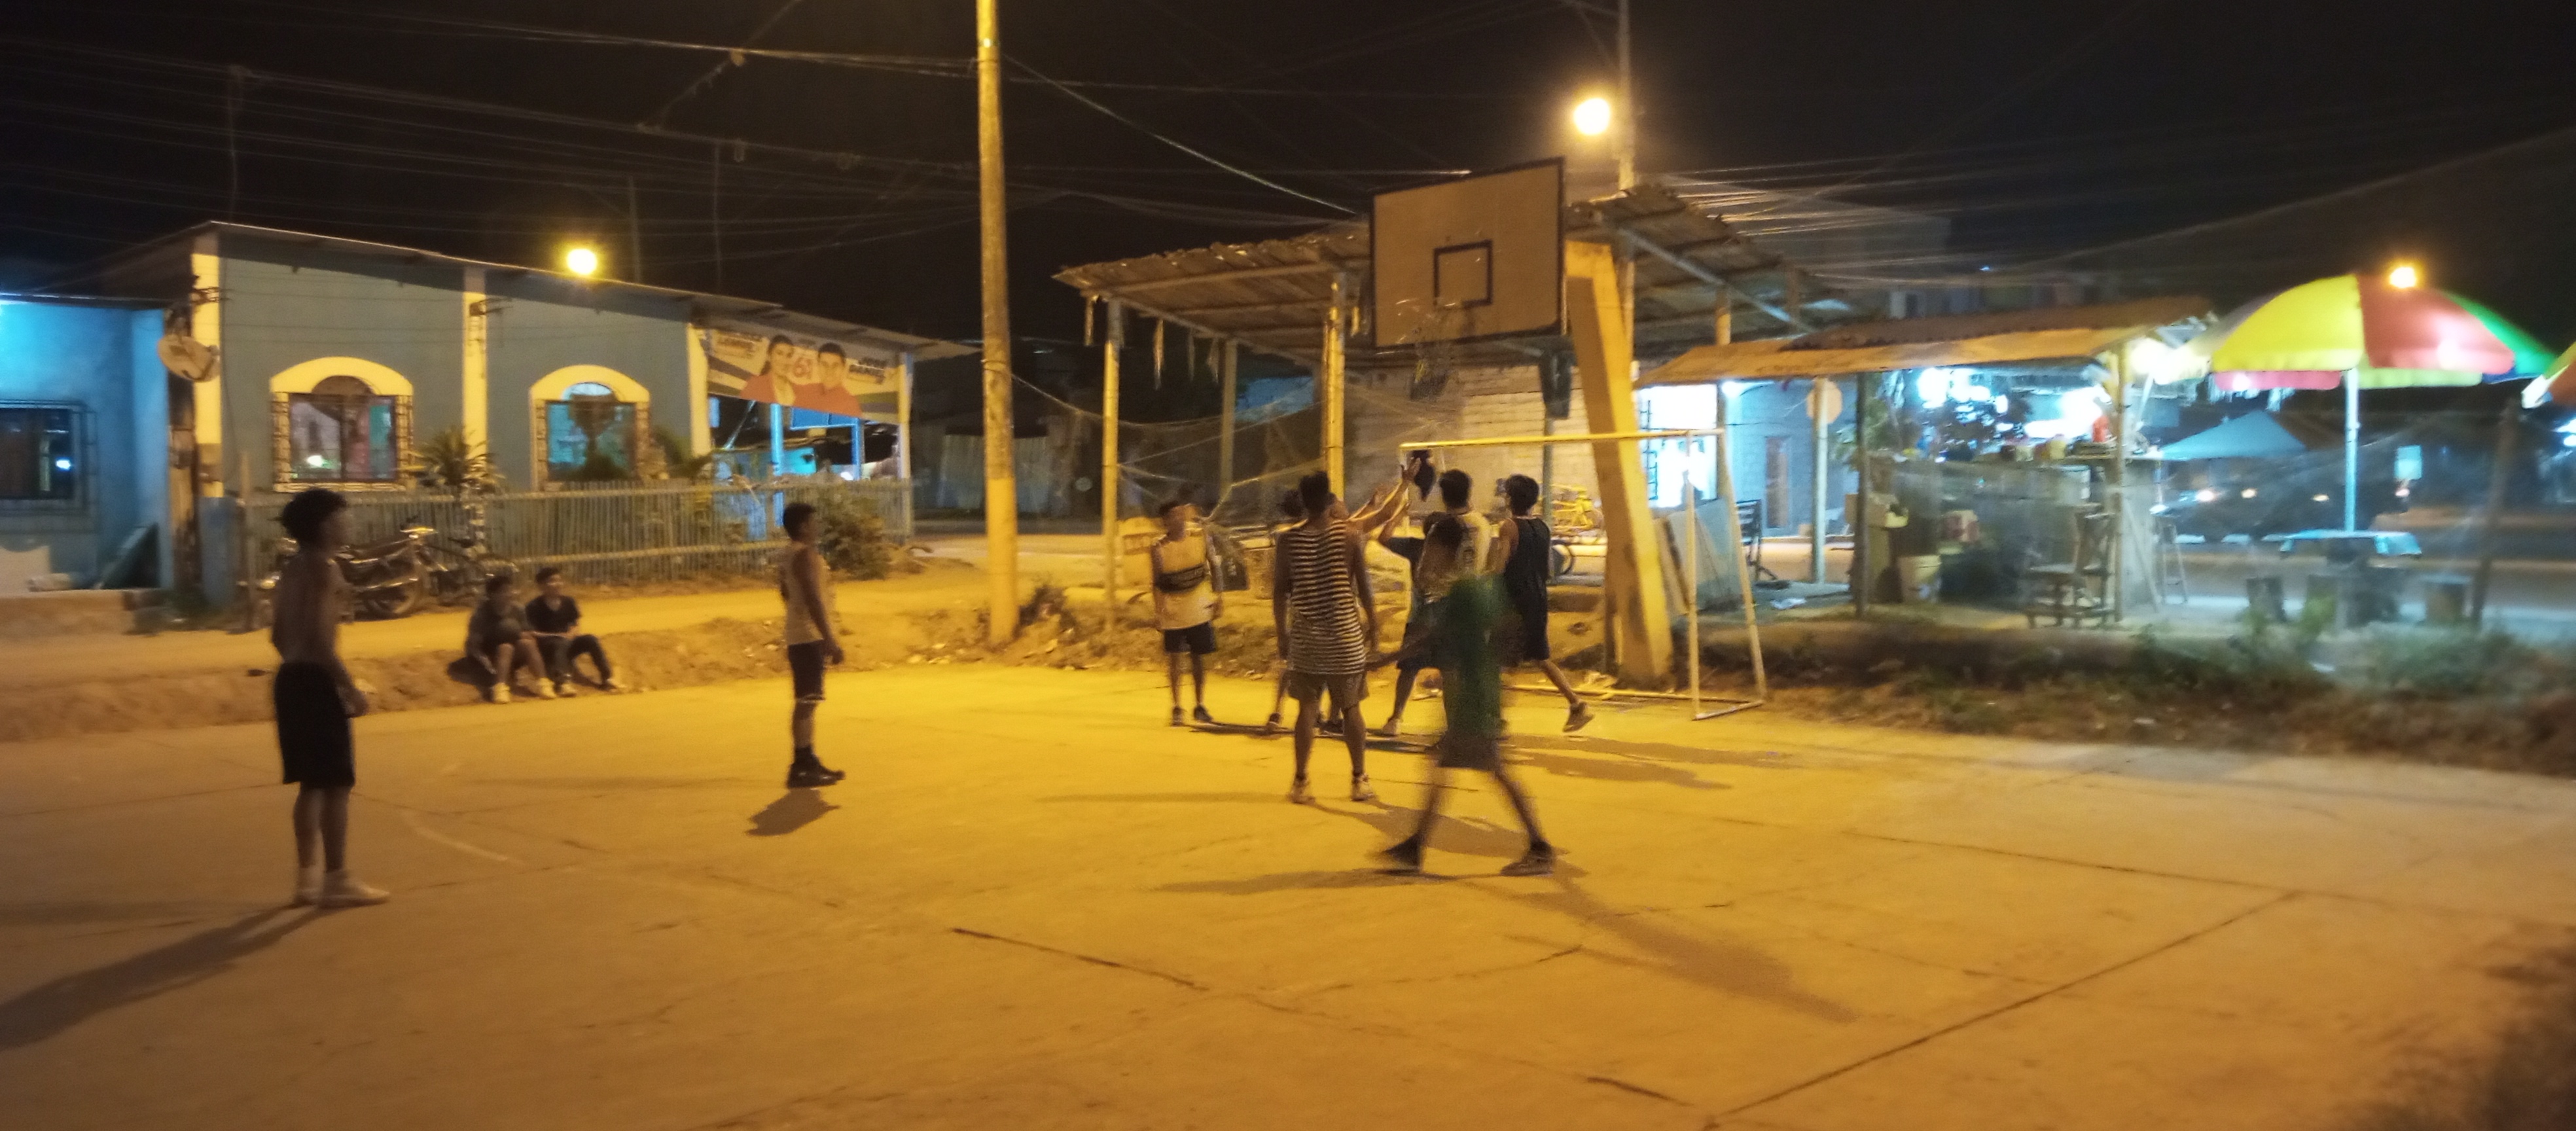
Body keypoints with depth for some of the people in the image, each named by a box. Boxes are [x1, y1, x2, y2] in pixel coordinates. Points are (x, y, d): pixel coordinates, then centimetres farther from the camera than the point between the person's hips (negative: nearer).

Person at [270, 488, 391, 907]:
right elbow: (321, 639, -22)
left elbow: (278, 634, 18)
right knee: (336, 784, -2)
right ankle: (337, 880, 2)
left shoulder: (293, 568, 14)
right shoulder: (324, 569, -15)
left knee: (312, 783, 15)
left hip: (291, 680, 10)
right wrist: (351, 687, -17)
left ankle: (308, 877, 20)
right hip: (316, 682, -10)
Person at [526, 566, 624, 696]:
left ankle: (607, 677, -23)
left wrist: (571, 634, -13)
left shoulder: (569, 602, 7)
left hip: (567, 642, 5)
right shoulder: (534, 607, -9)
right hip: (546, 649, -5)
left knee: (590, 639, -18)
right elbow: (532, 634, -15)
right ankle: (563, 682, -57)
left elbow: (576, 626, 11)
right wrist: (559, 636, -24)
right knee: (561, 644, -36)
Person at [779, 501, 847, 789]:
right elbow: (813, 600, -23)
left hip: (799, 637, 10)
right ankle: (801, 769, -7)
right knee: (806, 702, -8)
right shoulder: (806, 555, -16)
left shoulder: (787, 557, 15)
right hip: (811, 637, -10)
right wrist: (830, 640, -24)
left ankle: (807, 762, 22)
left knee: (807, 701, 15)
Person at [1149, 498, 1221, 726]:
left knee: (1199, 658, 10)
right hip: (1173, 611, -2)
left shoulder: (1200, 535, -6)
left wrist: (1218, 596, 4)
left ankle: (1200, 707, 23)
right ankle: (1176, 708, 16)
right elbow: (1158, 583, -6)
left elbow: (1212, 566, 5)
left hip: (1200, 608, 2)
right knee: (1174, 658, 3)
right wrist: (1158, 611, -12)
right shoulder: (1158, 548, -11)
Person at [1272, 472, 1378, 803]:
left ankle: (1301, 782, 8)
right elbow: (1363, 584, -4)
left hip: (1306, 636, 1)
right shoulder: (1347, 533, -6)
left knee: (1307, 708, 7)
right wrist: (1373, 625, 7)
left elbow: (1280, 591, -1)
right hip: (1345, 634, -1)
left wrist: (1282, 633, 9)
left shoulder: (1289, 539, -3)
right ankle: (1360, 780, 14)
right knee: (1350, 709, 8)